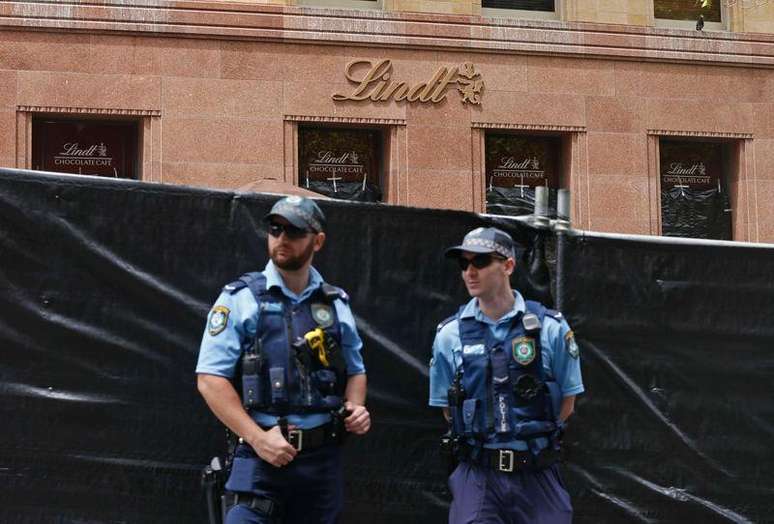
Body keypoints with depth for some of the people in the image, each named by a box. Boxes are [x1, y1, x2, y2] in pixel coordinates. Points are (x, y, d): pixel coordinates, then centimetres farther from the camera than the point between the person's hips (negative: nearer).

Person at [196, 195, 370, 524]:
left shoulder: (336, 305, 11)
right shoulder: (241, 298, -2)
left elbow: (355, 371, 22)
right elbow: (210, 379, -8)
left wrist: (356, 409, 0)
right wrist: (258, 438, -16)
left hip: (323, 459, 4)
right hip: (259, 459, -4)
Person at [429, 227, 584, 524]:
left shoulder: (550, 328, -1)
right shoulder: (450, 334, 2)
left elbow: (567, 403, 6)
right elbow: (449, 408, 9)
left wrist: (531, 435, 1)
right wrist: (485, 442, 2)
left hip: (537, 476, 0)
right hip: (477, 477, 0)